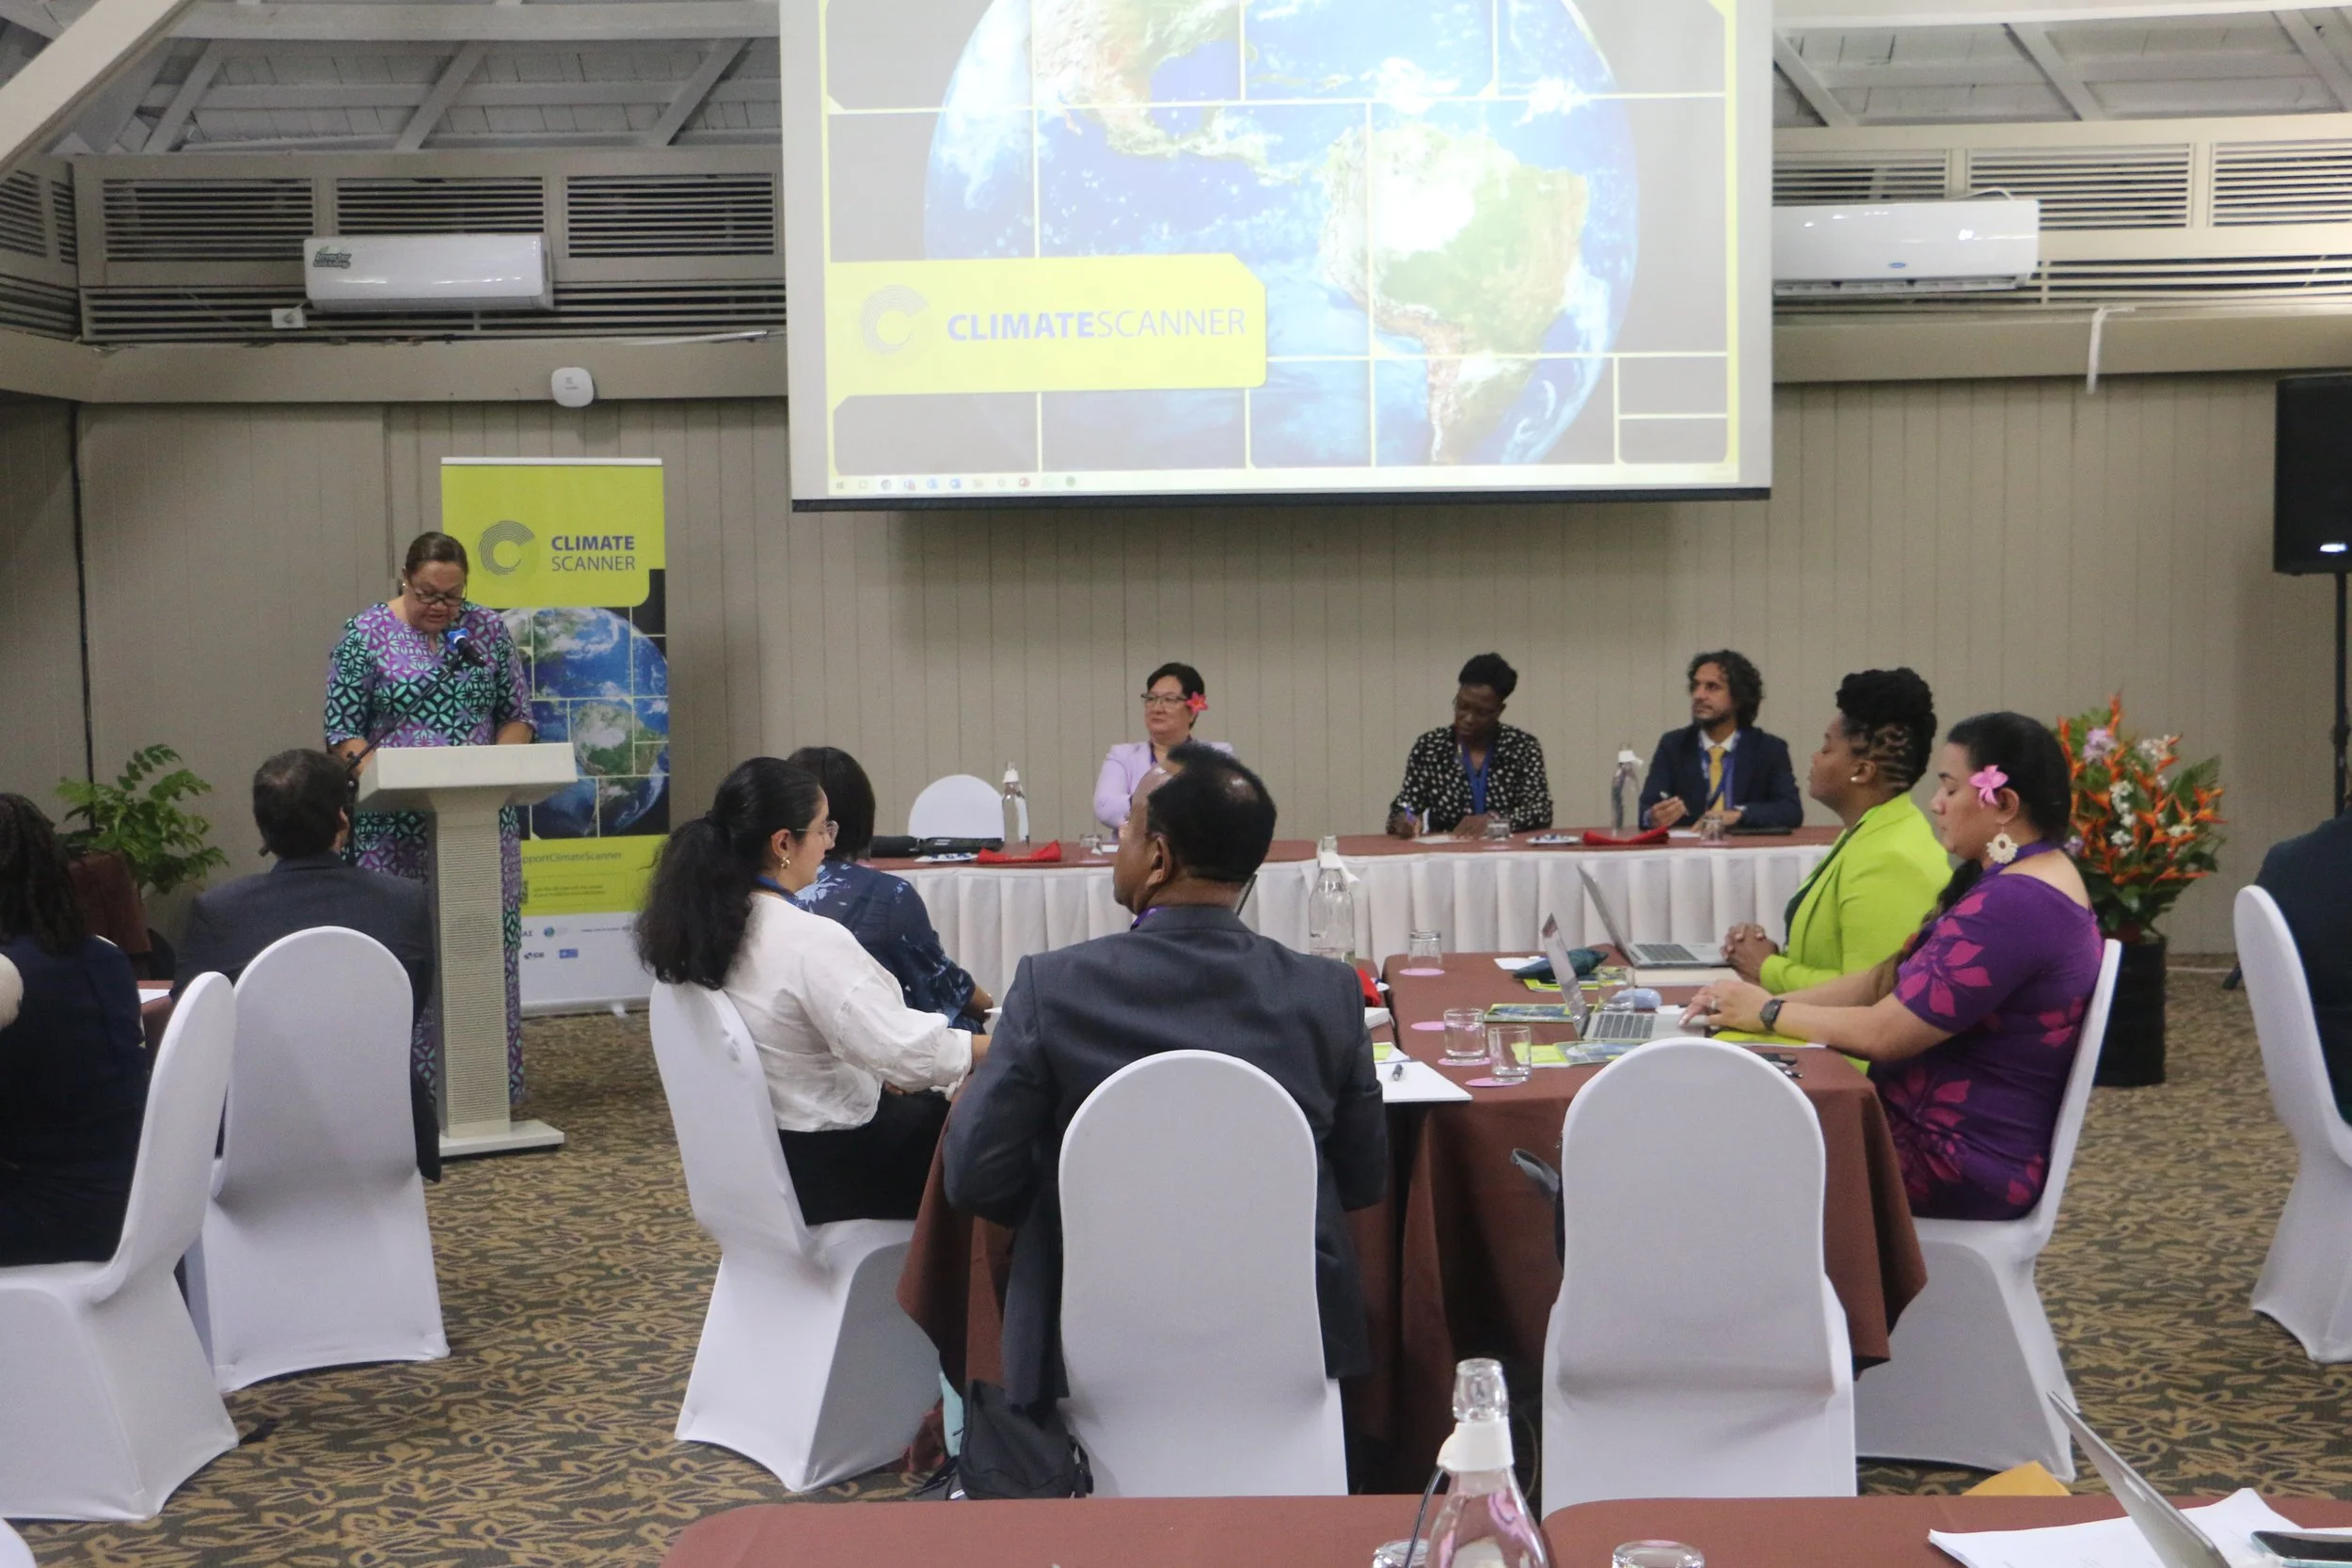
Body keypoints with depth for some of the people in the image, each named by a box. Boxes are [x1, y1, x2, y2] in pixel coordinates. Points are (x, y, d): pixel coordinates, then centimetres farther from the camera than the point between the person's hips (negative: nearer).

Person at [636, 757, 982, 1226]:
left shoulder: (711, 922, -3)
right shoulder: (809, 942, -28)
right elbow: (909, 1052, -27)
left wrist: (881, 1073, 11)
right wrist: (1004, 1046, -12)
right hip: (827, 1166, -8)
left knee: (934, 1106, 25)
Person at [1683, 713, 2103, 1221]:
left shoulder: (2013, 904, -24)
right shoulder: (2018, 881, 11)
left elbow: (1886, 1033, -23)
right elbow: (1887, 980, 9)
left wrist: (1768, 1012, -9)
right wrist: (1769, 1000, -1)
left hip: (1967, 1167, -10)